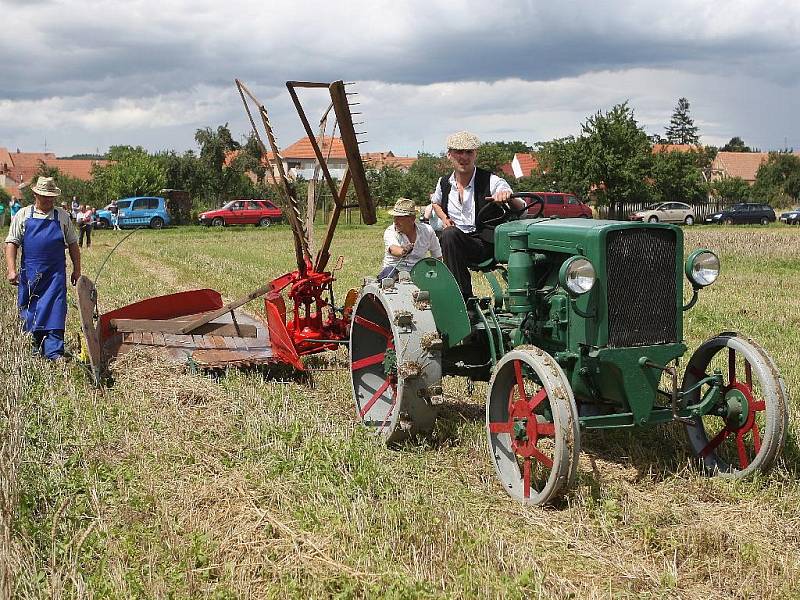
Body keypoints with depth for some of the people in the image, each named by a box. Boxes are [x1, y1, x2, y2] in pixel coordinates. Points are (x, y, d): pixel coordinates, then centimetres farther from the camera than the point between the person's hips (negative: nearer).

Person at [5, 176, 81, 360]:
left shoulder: (62, 217, 8)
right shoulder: (23, 215, 6)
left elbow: (72, 244, 13)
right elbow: (11, 243, 3)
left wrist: (77, 269, 9)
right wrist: (11, 270, -7)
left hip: (55, 274, -1)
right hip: (30, 273, 1)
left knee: (55, 310, -10)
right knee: (31, 311, 9)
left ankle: (54, 352, -10)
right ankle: (38, 347, 24)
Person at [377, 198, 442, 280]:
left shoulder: (427, 231, 2)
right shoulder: (390, 232, -7)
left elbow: (438, 256, 16)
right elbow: (393, 249, -30)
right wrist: (402, 252, -53)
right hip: (394, 269, -2)